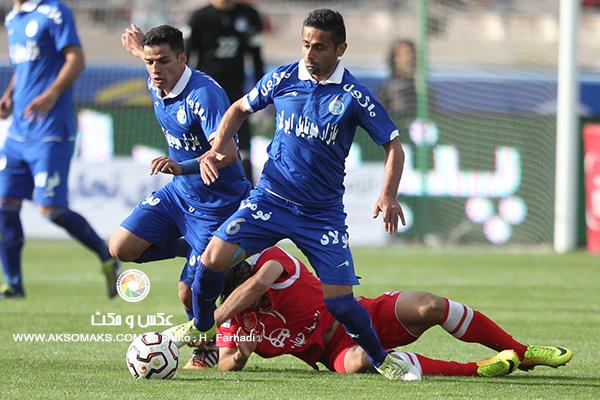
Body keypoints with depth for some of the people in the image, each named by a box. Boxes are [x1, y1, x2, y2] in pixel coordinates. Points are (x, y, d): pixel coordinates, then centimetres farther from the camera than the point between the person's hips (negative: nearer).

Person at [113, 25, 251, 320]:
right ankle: (193, 250, 16)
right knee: (121, 248, -4)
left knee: (189, 295, -7)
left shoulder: (204, 94, -29)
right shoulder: (156, 86, -3)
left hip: (216, 204, -8)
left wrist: (182, 167, -56)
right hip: (178, 193, 8)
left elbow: (227, 152, -42)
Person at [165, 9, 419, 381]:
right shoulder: (283, 78, -2)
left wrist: (388, 196, -21)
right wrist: (215, 150, 0)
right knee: (215, 256, -17)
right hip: (271, 197, 2)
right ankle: (202, 327, 11)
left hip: (323, 211, -2)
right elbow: (240, 109, 15)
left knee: (339, 301, -8)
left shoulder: (353, 95, -10)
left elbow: (393, 145, -5)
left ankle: (381, 358, 18)